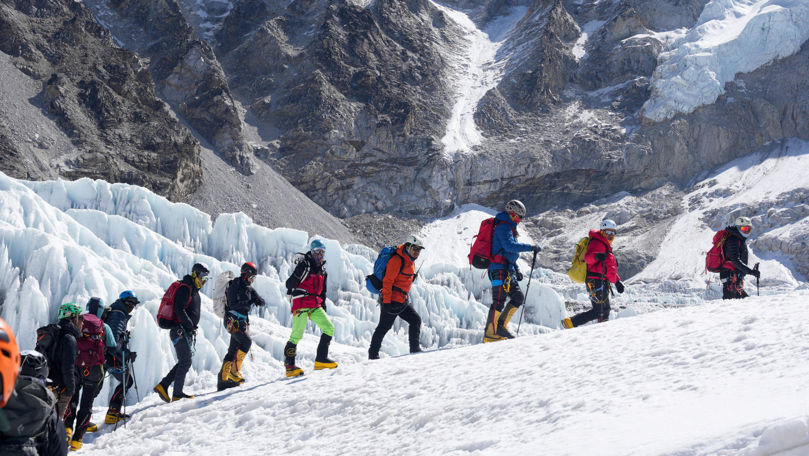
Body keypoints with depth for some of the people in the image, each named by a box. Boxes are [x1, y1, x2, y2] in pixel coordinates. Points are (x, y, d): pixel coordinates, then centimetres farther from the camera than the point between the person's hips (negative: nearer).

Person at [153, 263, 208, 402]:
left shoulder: (194, 291, 19)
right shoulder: (185, 289, -12)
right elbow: (179, 310, -22)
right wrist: (191, 326, -22)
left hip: (186, 332, 10)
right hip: (180, 331, -10)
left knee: (184, 362, 9)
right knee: (185, 362, -10)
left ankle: (162, 386, 10)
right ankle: (177, 394, -7)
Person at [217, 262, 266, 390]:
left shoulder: (248, 287, 13)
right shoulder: (234, 286, -10)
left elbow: (260, 301, 7)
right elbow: (233, 304, -21)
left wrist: (259, 300, -16)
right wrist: (249, 302, -28)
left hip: (242, 321, 8)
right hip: (233, 321, -8)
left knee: (233, 350, 7)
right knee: (246, 341, -23)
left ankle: (223, 379, 10)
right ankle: (235, 369, -17)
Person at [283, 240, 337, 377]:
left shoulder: (322, 270, 17)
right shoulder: (304, 265, -6)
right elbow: (289, 283, -8)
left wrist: (323, 307, 23)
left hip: (315, 306, 7)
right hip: (301, 305, -7)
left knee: (329, 328, -2)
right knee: (297, 335, -10)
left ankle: (321, 359, 2)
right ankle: (289, 366, -3)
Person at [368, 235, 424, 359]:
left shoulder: (410, 261, 14)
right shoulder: (397, 260, -16)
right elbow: (387, 281, -20)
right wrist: (386, 302, -23)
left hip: (402, 301, 9)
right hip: (392, 300, -9)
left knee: (415, 320, 5)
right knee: (384, 327, -3)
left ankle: (415, 349, 9)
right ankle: (373, 355, 4)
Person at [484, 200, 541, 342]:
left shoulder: (509, 227, 23)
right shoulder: (503, 226, -9)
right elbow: (510, 245, -25)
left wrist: (517, 270, 22)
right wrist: (531, 247, -22)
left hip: (507, 271, 10)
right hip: (500, 270, -10)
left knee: (518, 297, 7)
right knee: (499, 301, -12)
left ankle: (501, 326, 9)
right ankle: (489, 334, -12)